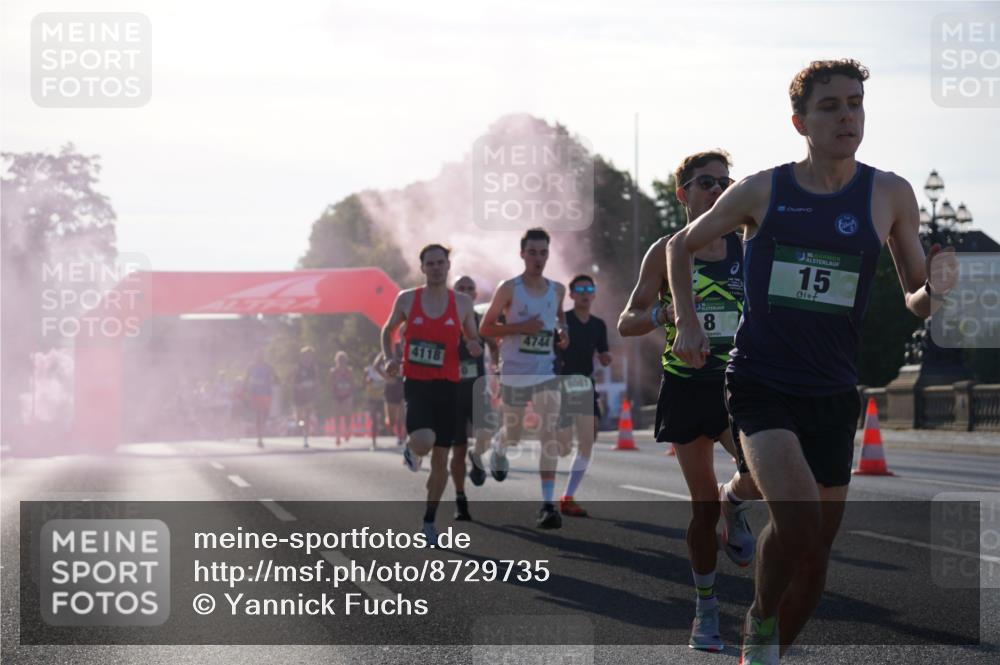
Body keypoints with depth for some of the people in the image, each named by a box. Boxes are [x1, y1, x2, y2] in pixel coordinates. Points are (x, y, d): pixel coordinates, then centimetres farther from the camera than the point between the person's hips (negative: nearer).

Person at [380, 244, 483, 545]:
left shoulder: (462, 303, 3)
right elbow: (388, 330, 16)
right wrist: (389, 358, -2)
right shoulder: (407, 299, 1)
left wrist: (475, 348, -11)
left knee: (440, 459, 4)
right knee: (424, 442, -27)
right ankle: (411, 448, 11)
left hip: (447, 386, 2)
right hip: (416, 384, -2)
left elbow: (474, 342, 13)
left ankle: (429, 521, 20)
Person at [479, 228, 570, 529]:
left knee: (550, 433, -15)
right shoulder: (509, 289, -8)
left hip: (546, 371, 2)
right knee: (514, 433, 13)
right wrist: (521, 327, -19)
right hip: (514, 371, -2)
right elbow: (484, 327, -6)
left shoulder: (557, 290, 4)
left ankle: (547, 505, -16)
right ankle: (499, 447, 54)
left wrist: (562, 331, 4)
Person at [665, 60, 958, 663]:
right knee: (798, 517, -25)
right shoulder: (762, 192, -2)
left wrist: (935, 289, -18)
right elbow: (682, 245, 14)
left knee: (816, 549, 9)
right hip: (761, 386, -3)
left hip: (834, 395, 3)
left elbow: (915, 301, 5)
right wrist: (687, 323, 3)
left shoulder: (890, 195, 0)